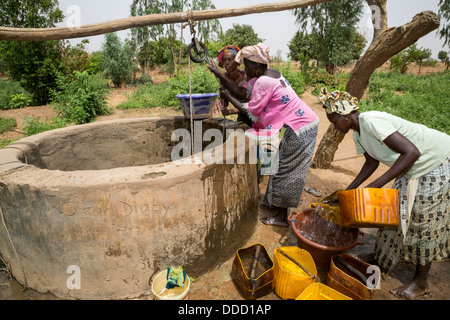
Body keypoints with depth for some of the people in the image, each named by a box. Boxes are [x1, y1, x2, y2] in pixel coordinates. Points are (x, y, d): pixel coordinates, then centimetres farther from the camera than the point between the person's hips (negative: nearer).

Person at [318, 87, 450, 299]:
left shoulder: (371, 122, -30)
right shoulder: (358, 132, -1)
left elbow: (412, 152, -34)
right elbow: (372, 162, 9)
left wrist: (378, 183, -33)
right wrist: (350, 189, 4)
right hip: (414, 166, 9)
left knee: (424, 220, 0)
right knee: (400, 211, 15)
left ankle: (421, 282, 16)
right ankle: (386, 257, 34)